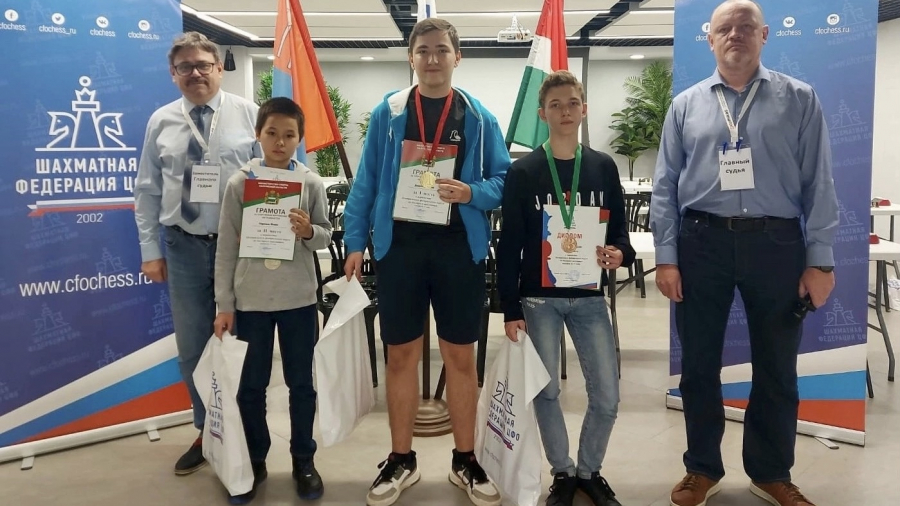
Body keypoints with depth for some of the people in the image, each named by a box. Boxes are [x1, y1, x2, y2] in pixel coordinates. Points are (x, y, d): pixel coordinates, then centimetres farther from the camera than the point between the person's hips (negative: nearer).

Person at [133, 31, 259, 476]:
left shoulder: (249, 115, -1)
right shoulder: (161, 122, 7)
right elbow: (147, 191, 8)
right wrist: (150, 250, 4)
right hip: (185, 246, 3)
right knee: (192, 347, 11)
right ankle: (206, 431, 30)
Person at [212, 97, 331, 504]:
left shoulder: (311, 183, -3)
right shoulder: (239, 183, -4)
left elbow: (327, 236, 4)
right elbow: (226, 248, -2)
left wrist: (310, 232, -20)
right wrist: (224, 305, -3)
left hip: (299, 299, 0)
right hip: (251, 300, 0)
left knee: (301, 383, 12)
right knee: (250, 386, 11)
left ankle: (303, 460, 28)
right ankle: (254, 461, 29)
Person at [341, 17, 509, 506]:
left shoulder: (478, 118, 3)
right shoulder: (387, 113, 4)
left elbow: (504, 181, 4)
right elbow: (366, 181, 6)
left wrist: (472, 193, -16)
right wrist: (355, 240, 1)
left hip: (459, 247, 0)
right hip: (399, 245, 0)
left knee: (461, 357, 8)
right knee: (401, 355, 8)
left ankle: (465, 461, 24)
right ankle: (400, 460, 24)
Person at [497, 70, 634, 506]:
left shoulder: (603, 167, 5)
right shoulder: (523, 171, -3)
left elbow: (619, 229, 9)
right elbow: (510, 245, -4)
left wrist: (619, 253, -15)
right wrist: (510, 310, -7)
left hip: (588, 296, 2)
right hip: (539, 297, -2)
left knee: (607, 397, 3)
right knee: (546, 392, 5)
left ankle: (589, 470, 28)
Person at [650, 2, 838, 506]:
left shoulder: (799, 99, 4)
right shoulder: (686, 105, 8)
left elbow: (819, 183, 0)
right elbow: (666, 186, 4)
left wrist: (819, 259, -5)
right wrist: (666, 256, -3)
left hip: (776, 242, 0)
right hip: (702, 241, 1)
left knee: (777, 367, 11)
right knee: (700, 364, 10)